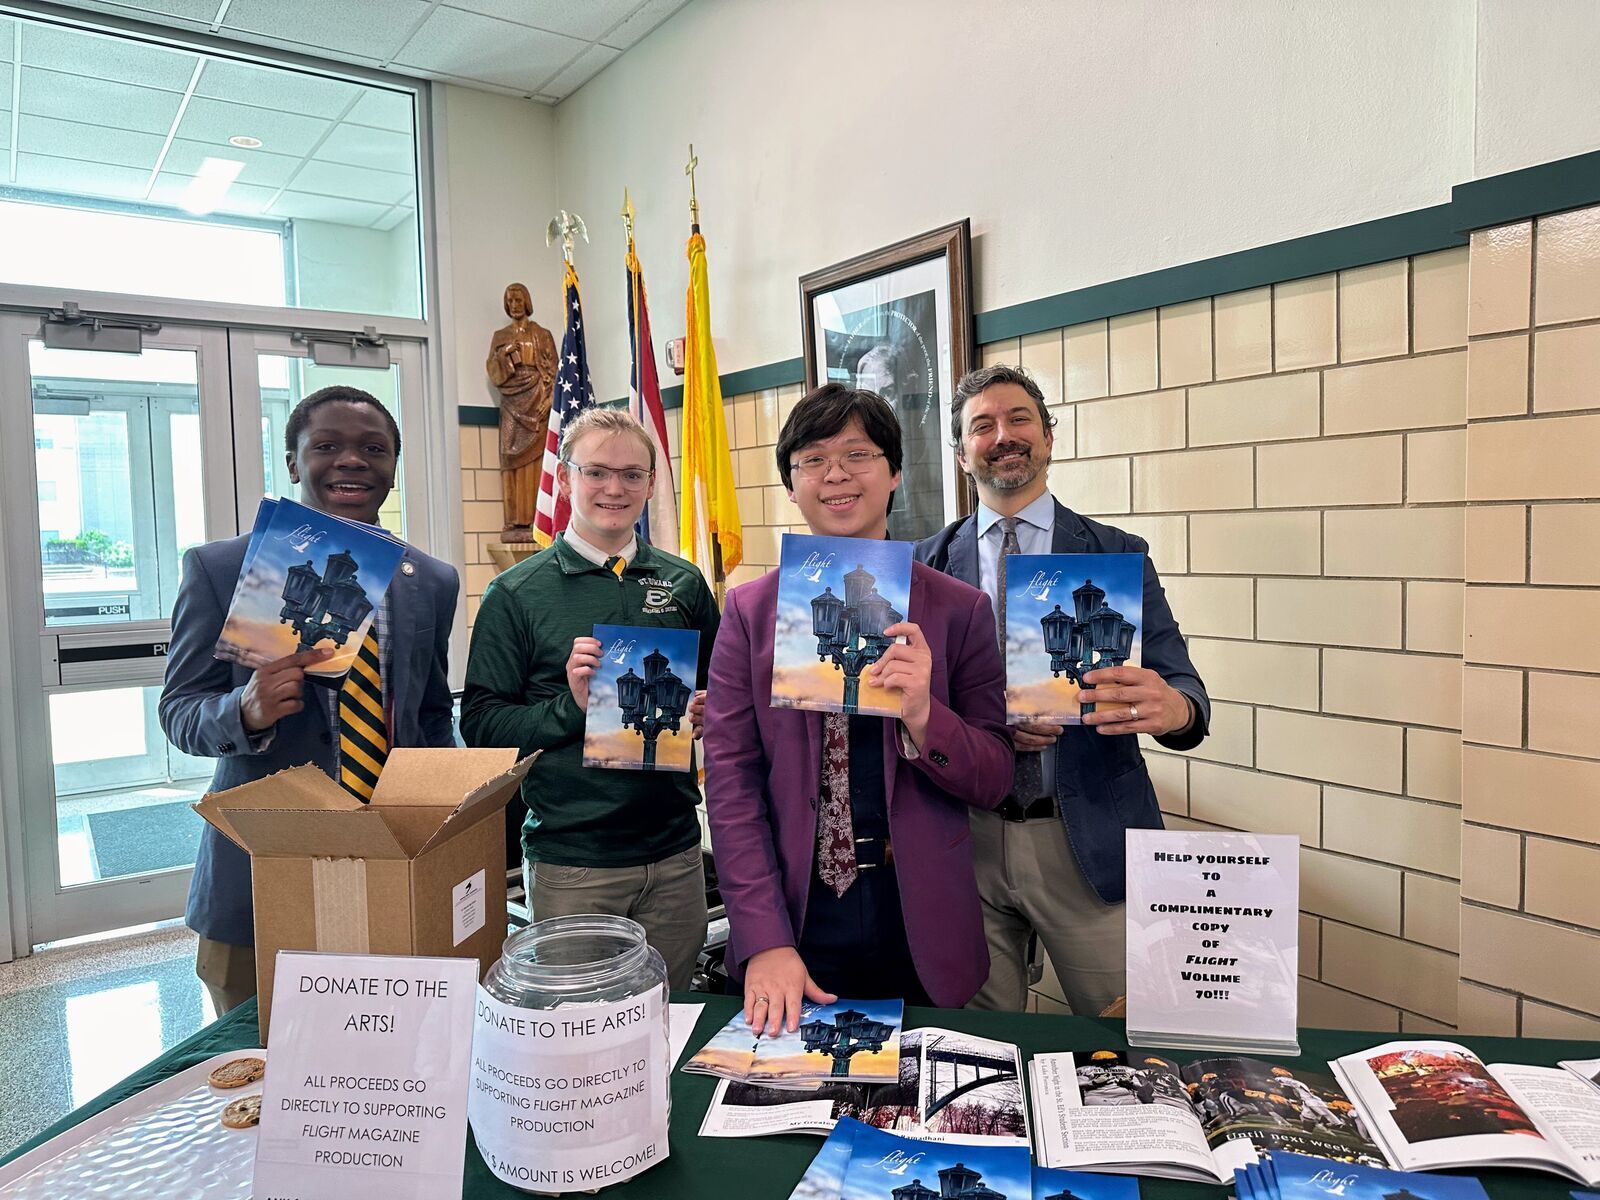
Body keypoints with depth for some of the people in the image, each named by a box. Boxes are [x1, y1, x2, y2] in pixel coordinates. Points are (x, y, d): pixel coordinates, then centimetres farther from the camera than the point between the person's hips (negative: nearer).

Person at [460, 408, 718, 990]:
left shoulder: (683, 583, 6)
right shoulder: (516, 593, -3)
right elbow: (480, 724, -5)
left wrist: (705, 712, -4)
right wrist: (569, 706, -19)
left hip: (674, 853, 3)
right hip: (570, 861, -3)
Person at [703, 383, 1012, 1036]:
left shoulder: (959, 609, -1)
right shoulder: (750, 610, -1)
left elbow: (995, 780, 0)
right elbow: (730, 779, -5)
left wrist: (924, 718, -20)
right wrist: (765, 942, -13)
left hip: (922, 933, 1)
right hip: (797, 924, 0)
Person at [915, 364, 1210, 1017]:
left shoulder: (1119, 555, 2)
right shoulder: (929, 563, 5)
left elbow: (1182, 687, -4)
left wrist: (1172, 707, -28)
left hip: (1088, 840, -1)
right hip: (964, 838, 1)